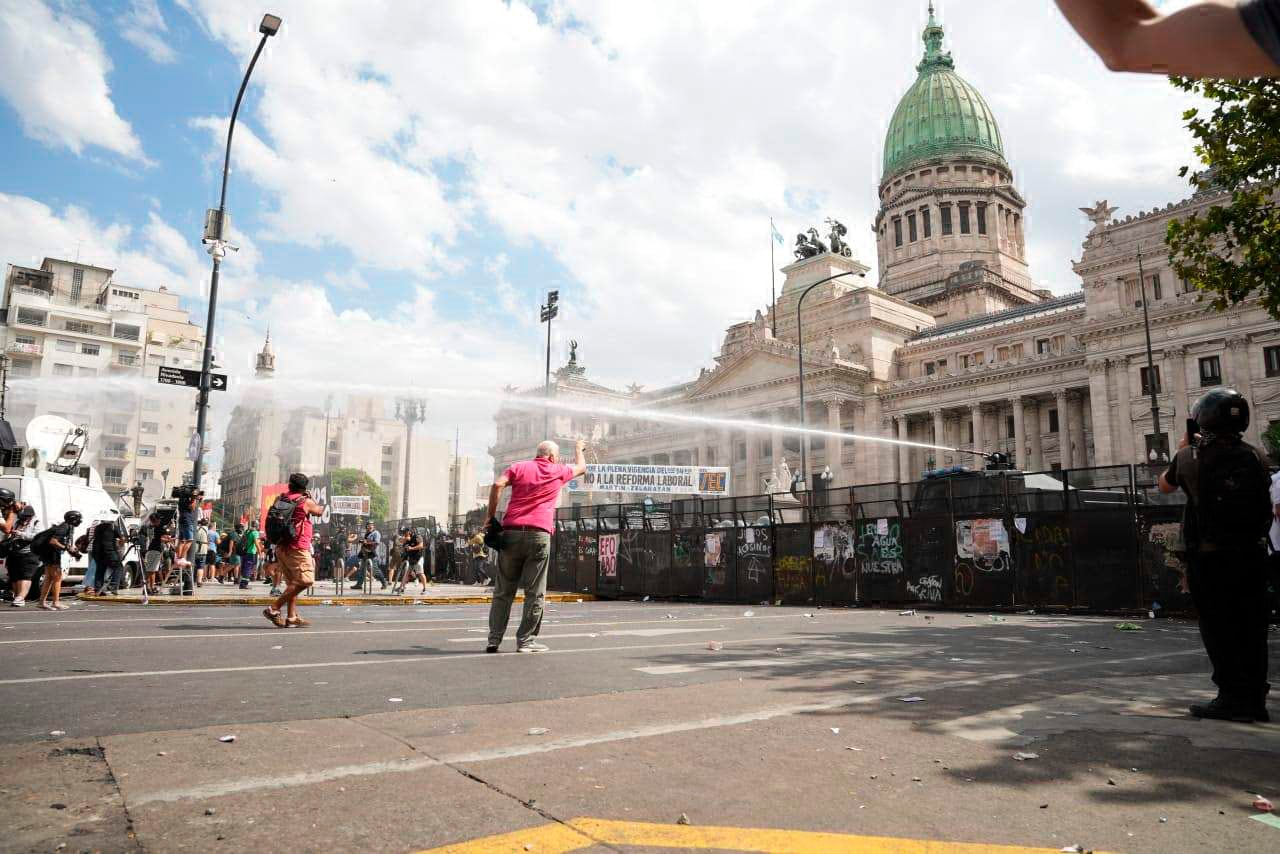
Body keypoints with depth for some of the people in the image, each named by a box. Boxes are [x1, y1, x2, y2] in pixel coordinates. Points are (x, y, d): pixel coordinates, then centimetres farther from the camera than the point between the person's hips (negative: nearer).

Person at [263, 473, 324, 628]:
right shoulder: (306, 502, -8)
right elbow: (320, 511, 9)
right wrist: (312, 500, 25)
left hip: (282, 547, 8)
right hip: (297, 548, -8)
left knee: (293, 583, 14)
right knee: (305, 580, -9)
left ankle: (292, 617, 14)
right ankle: (274, 609, -13)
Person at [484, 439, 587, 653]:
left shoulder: (518, 467, 13)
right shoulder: (558, 471, 12)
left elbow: (498, 485, -4)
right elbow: (581, 468, 32)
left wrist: (490, 515, 1)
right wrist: (579, 449, 50)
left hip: (511, 532, 3)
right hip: (539, 534, -2)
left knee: (503, 591, 9)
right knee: (534, 592, 3)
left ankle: (494, 639, 7)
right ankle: (525, 640, 3)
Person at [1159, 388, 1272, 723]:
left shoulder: (1191, 456, -7)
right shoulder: (1255, 456, 2)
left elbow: (1165, 485, 12)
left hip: (1209, 557, -4)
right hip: (1250, 555, 4)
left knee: (1218, 627, 3)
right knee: (1250, 626, 12)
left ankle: (1233, 697, 3)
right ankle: (1254, 698, 19)